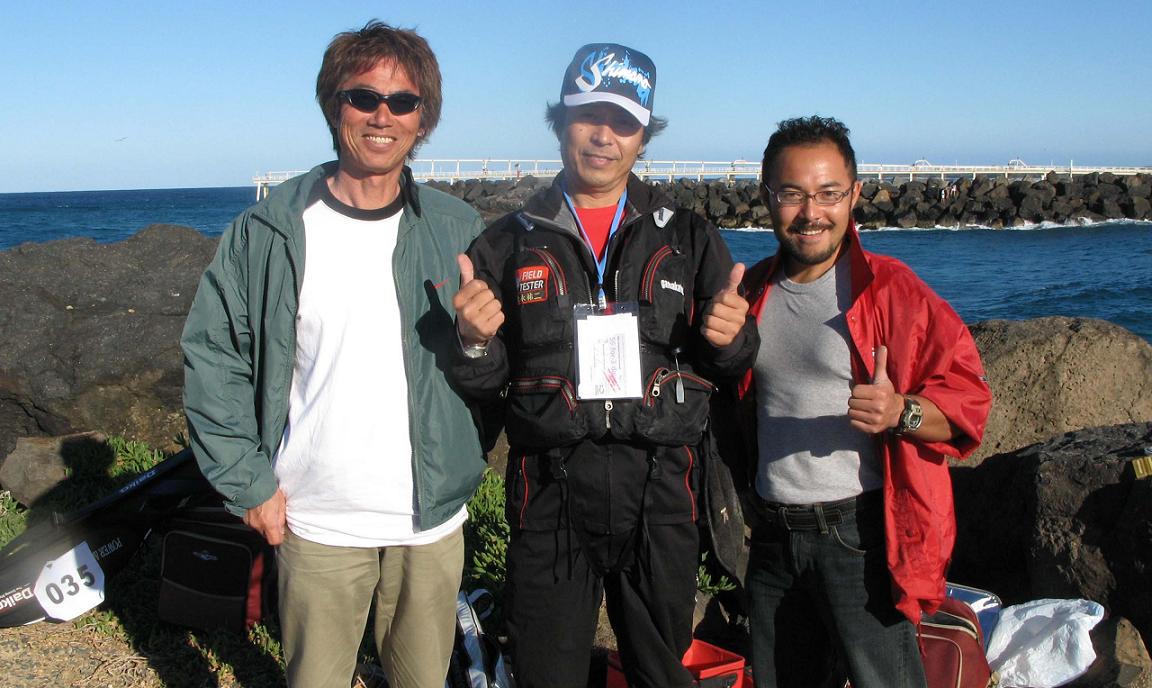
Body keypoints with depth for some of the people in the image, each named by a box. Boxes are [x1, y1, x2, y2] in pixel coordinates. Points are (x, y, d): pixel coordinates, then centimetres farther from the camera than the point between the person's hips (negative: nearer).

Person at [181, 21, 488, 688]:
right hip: (316, 524, -1)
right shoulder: (269, 231, -4)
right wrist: (248, 479, -5)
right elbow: (212, 355, -1)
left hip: (433, 520, 2)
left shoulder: (460, 231, 1)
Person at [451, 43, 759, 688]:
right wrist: (476, 342, -15)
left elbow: (737, 363, 8)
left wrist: (730, 337, -14)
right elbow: (485, 382, 6)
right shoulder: (509, 243, 7)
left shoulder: (690, 239, 8)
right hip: (550, 490, 0)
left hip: (661, 489, 1)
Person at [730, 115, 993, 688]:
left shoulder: (891, 289, -8)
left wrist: (901, 413, -27)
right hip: (771, 533, 6)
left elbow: (967, 396, -10)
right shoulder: (751, 292, 8)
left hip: (860, 533, -5)